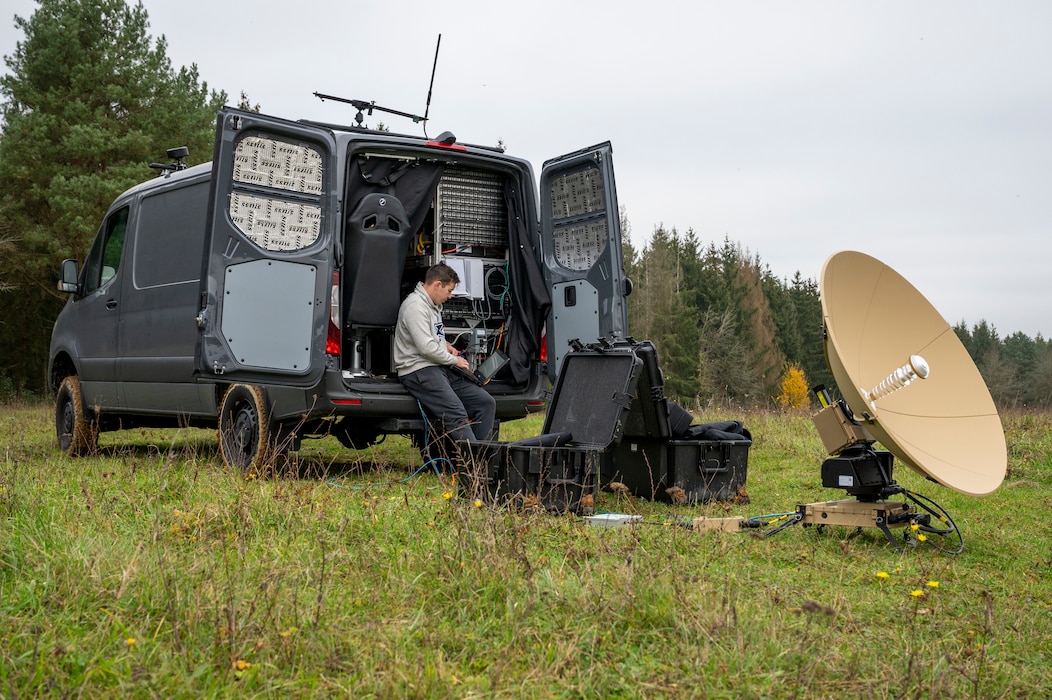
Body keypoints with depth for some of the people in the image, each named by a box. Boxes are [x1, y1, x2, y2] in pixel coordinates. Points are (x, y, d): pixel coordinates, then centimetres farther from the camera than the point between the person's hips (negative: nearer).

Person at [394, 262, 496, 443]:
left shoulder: (433, 305, 20)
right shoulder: (415, 306, -13)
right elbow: (426, 347, -21)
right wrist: (454, 360, -7)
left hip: (440, 367, 10)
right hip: (418, 370, -10)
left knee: (487, 402, -3)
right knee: (456, 413, -27)